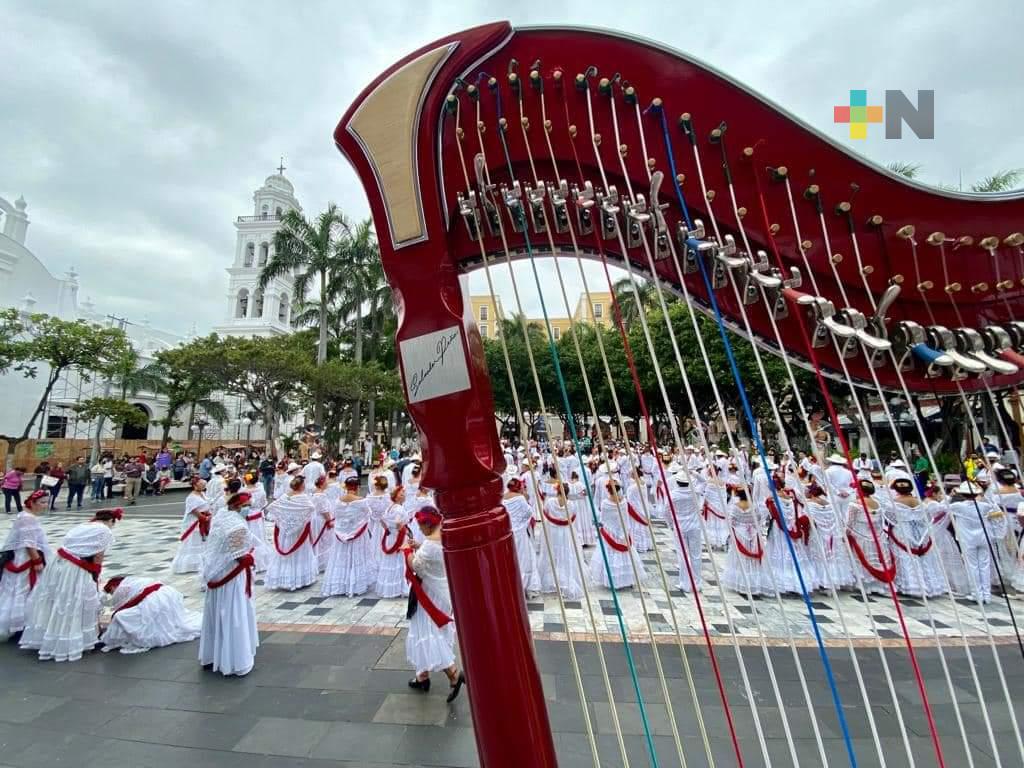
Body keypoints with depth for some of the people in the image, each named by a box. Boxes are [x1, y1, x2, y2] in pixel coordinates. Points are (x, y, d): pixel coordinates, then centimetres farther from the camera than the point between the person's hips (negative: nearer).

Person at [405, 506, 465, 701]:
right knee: (433, 634, 19)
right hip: (442, 590, 9)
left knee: (427, 636, -1)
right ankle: (423, 677, 33)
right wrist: (419, 549, 3)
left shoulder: (430, 543, -27)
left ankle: (454, 674, -3)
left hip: (431, 594, -9)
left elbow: (415, 566, -22)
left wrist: (409, 551, -7)